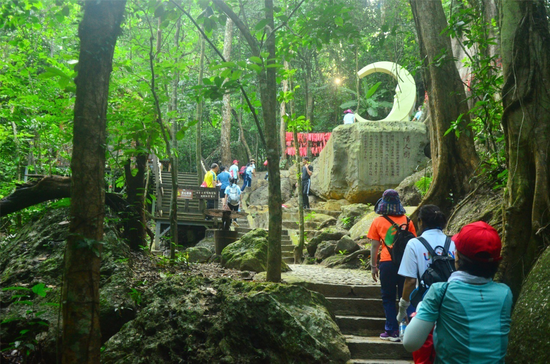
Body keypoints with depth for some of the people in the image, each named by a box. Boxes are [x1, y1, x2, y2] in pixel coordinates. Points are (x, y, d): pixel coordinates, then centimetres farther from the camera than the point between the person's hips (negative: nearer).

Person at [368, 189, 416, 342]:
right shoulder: (407, 221, 7)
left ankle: (392, 331, 7)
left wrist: (373, 266, 8)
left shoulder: (378, 222, 1)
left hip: (387, 263, -2)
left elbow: (374, 246, 1)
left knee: (388, 298, 8)